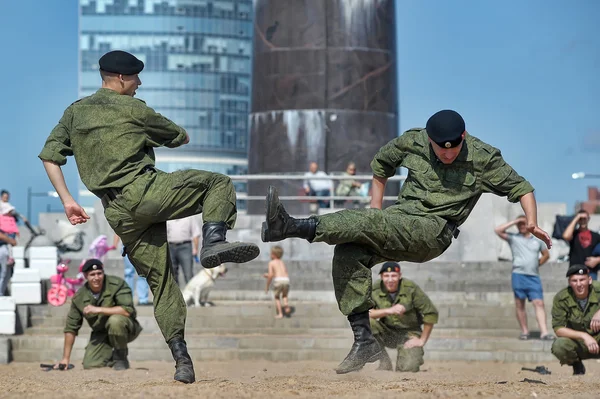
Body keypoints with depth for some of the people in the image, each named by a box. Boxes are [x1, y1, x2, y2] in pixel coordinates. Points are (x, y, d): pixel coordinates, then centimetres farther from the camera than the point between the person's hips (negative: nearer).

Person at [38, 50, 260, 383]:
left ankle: (181, 358, 3)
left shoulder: (74, 112, 19)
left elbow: (49, 156, 15)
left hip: (117, 214, 6)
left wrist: (67, 201, 13)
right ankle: (213, 241, -26)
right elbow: (182, 138, 15)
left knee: (159, 280, 10)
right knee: (219, 183, 2)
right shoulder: (133, 109, 4)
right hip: (143, 190, -6)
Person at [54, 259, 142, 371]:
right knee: (89, 365, -15)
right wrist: (66, 358, -2)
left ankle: (121, 356, -11)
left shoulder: (117, 284, -18)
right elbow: (71, 328, 1)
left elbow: (128, 310, -30)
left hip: (126, 329, -4)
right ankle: (112, 358, 19)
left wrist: (98, 309, -30)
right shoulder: (79, 297, -5)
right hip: (101, 334, 4)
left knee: (115, 320, -36)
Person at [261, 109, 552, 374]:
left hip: (434, 231, -5)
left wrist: (532, 223, -13)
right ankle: (364, 340, -22)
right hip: (397, 220, 5)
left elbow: (520, 187, 4)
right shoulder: (412, 142, 7)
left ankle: (291, 227, -43)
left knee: (363, 221, -31)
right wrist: (375, 213, 14)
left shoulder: (484, 158, -2)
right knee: (348, 252, -24)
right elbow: (381, 165, 22)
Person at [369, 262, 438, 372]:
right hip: (387, 332, 2)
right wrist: (388, 311, -33)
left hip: (409, 333, -2)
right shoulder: (375, 290, -9)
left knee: (409, 368, -25)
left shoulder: (411, 288, -15)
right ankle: (384, 363, -14)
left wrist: (422, 340, -8)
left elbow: (431, 313, -10)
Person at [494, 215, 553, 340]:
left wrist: (537, 264, 12)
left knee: (539, 303, -9)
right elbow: (498, 230, -6)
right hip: (518, 275, -1)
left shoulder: (537, 240, 15)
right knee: (520, 305, 1)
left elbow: (546, 254, 27)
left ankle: (544, 332, -16)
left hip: (534, 276, 1)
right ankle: (524, 331, 9)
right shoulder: (514, 238, 7)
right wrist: (514, 221, -3)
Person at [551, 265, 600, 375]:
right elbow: (558, 329, -15)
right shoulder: (561, 298, -13)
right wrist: (584, 336, -28)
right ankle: (577, 366, 5)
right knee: (558, 346, -32)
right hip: (578, 343, 1)